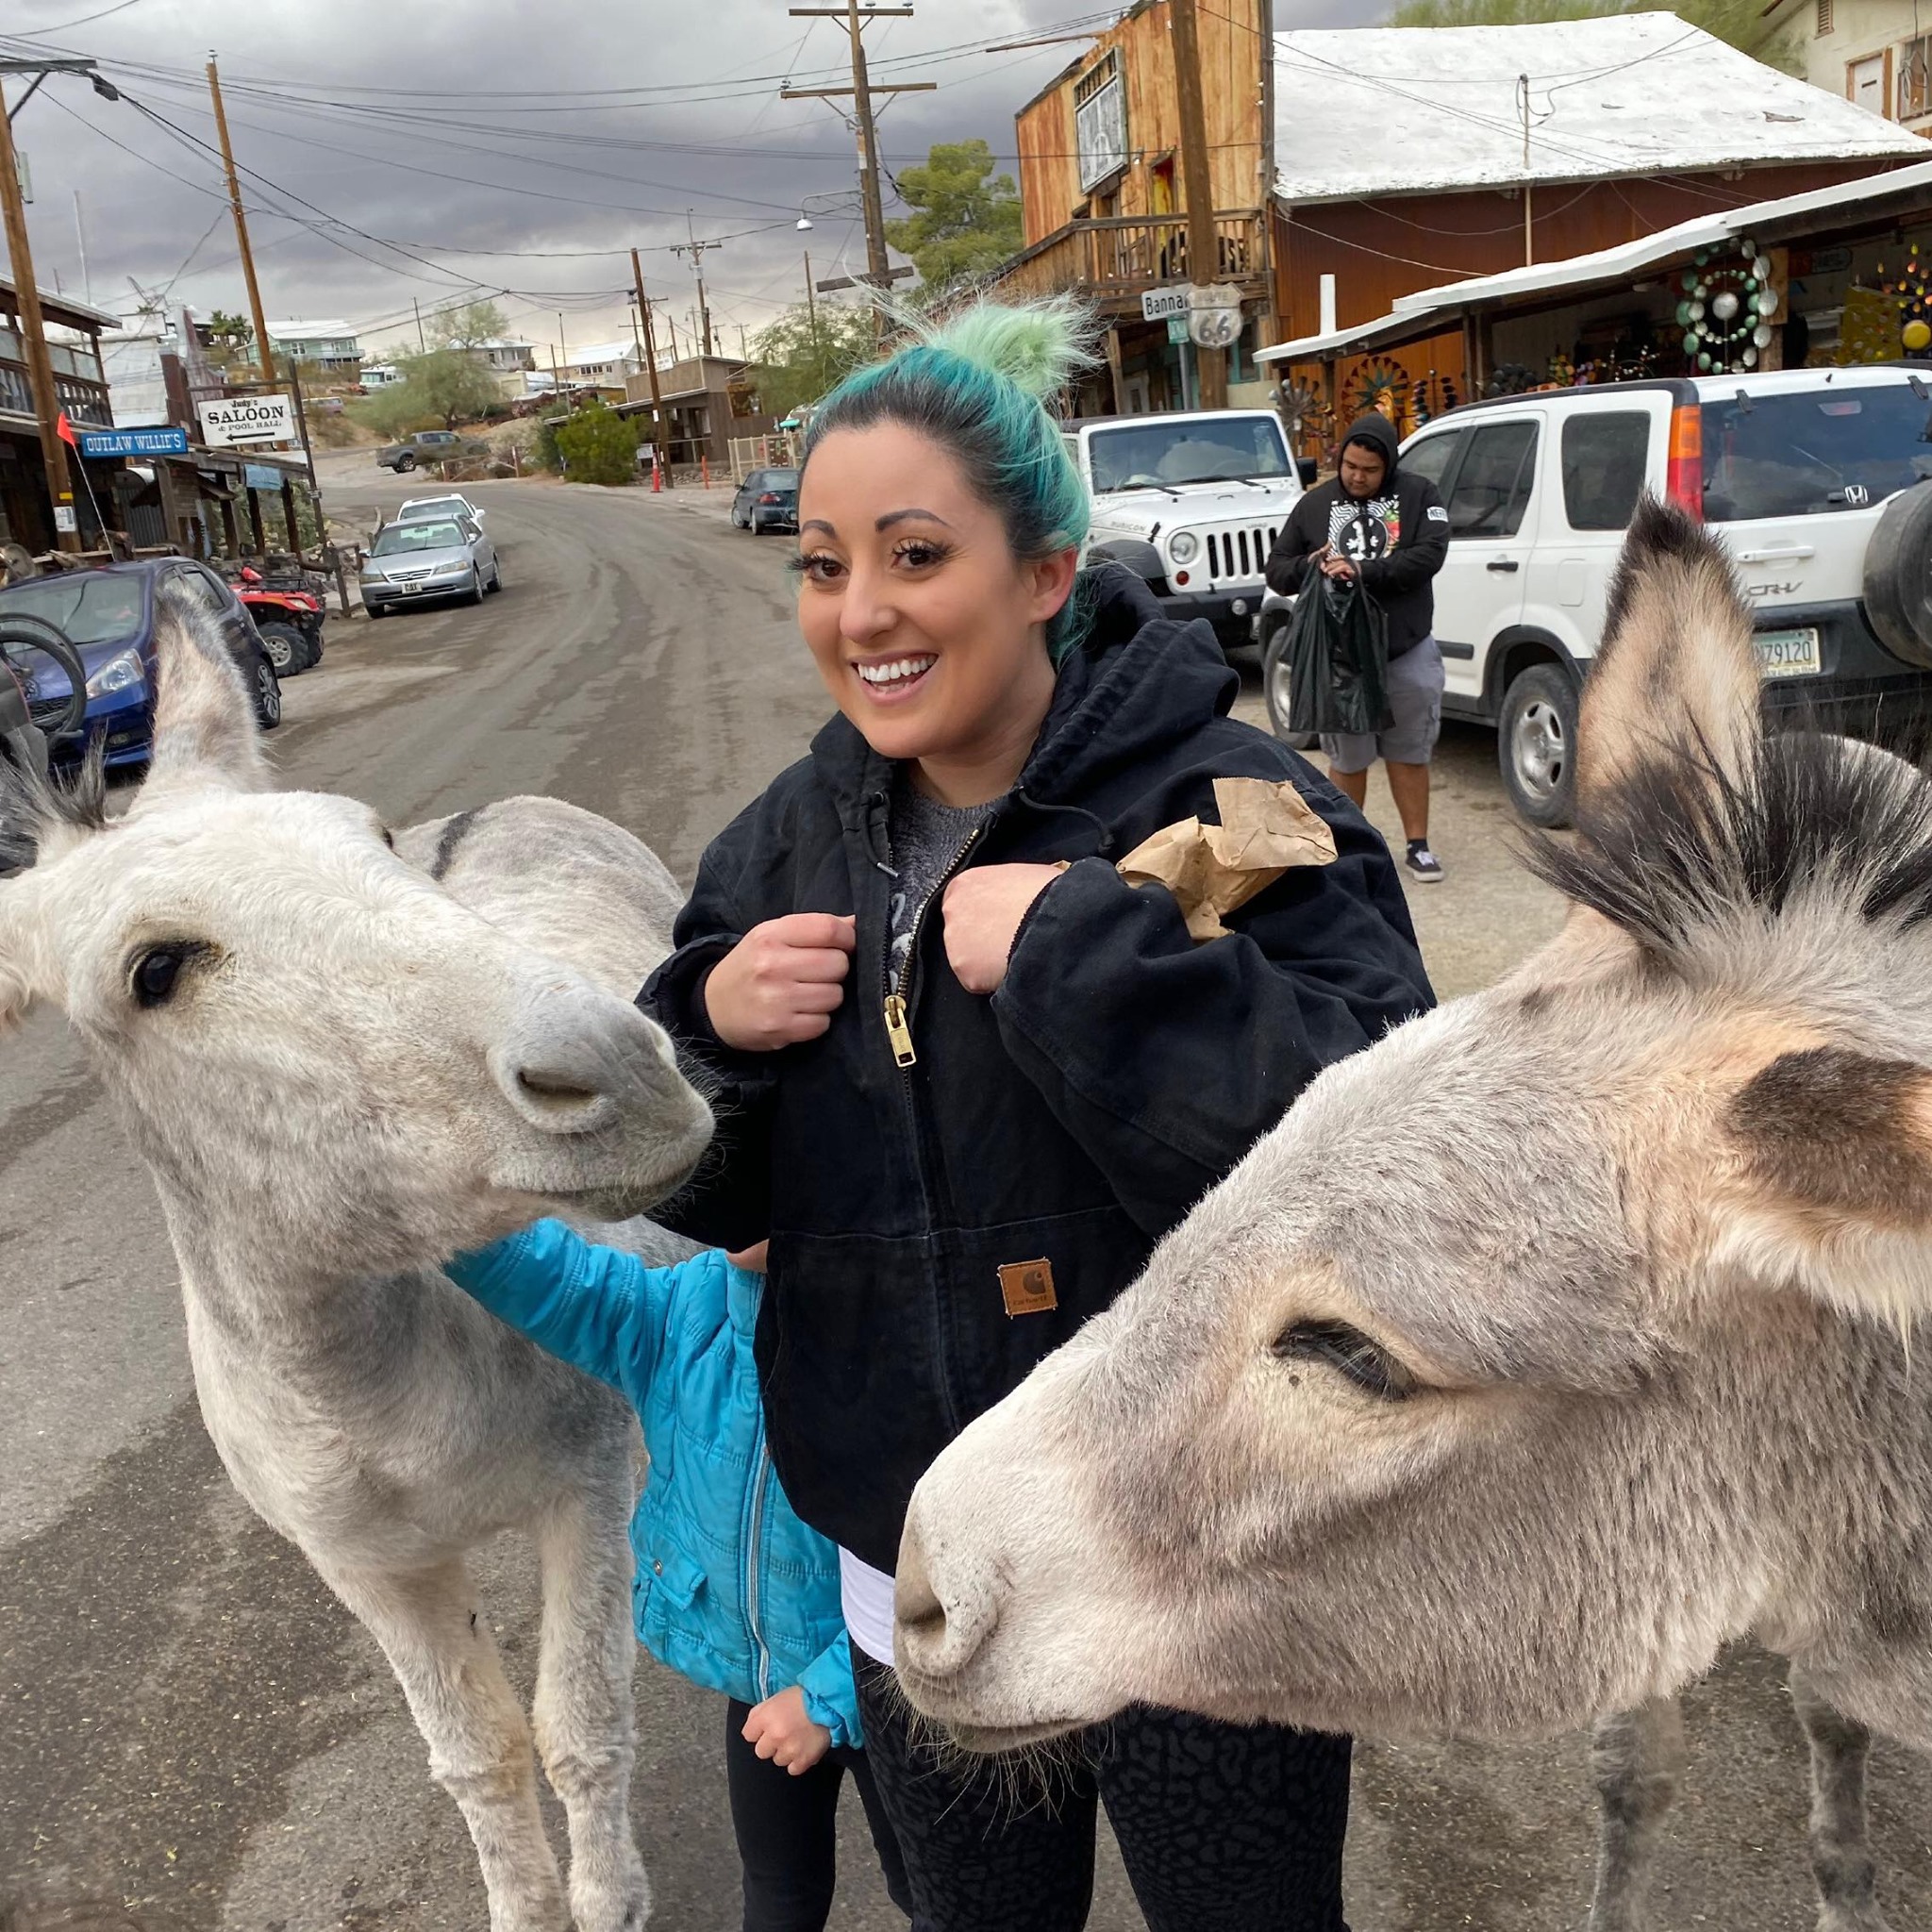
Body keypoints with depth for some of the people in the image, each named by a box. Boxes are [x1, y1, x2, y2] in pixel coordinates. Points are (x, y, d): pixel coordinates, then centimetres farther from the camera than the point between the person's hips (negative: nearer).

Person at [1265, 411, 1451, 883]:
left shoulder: (1416, 494, 0)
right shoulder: (1316, 503, 6)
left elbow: (1430, 553, -13)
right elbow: (1276, 569, 8)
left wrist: (1364, 571, -22)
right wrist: (1309, 566, -14)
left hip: (1408, 652, -1)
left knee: (1409, 754, 9)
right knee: (1348, 759, 8)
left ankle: (1417, 846, 20)